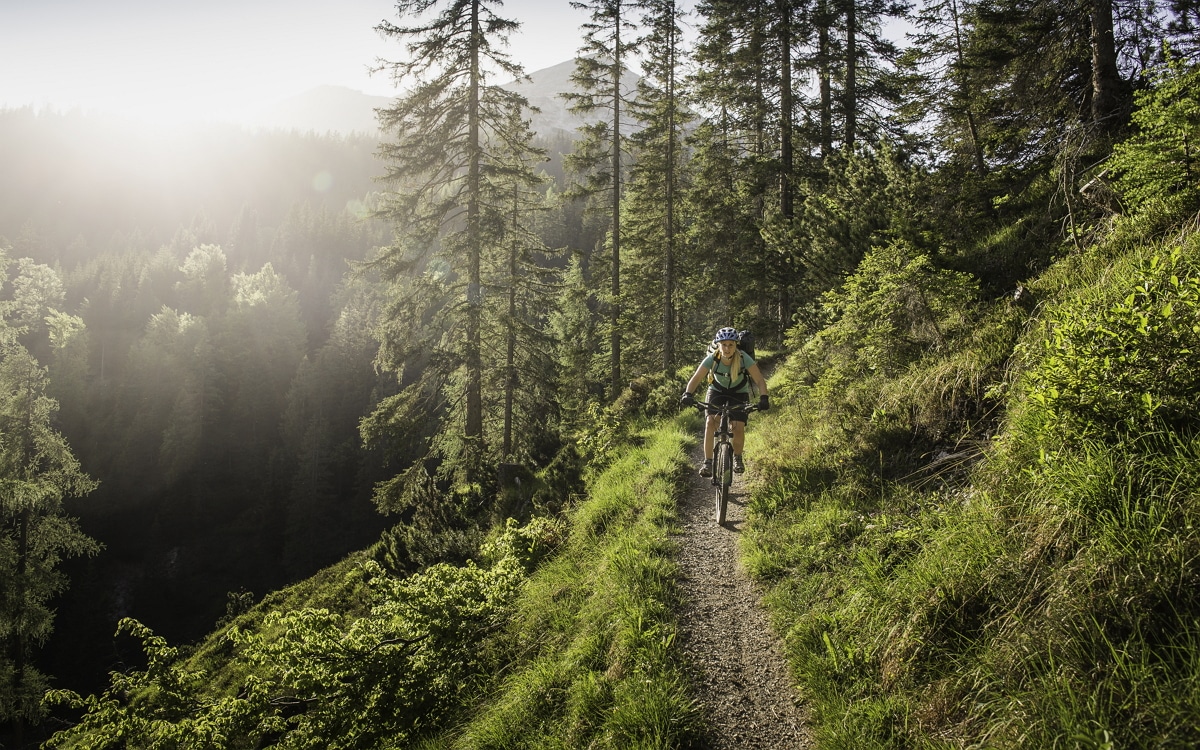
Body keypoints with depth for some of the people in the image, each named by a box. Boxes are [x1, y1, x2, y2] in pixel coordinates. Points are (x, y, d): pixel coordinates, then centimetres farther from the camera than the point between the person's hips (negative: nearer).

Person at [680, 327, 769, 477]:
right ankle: (707, 462, -15)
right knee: (710, 422, -23)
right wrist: (687, 394, -44)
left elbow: (759, 380, -28)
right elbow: (696, 379, -26)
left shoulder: (744, 358, -28)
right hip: (717, 391, 1)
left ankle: (737, 457, 13)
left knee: (739, 428, -16)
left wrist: (763, 398, -45)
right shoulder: (712, 359, -26)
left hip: (739, 393, 0)